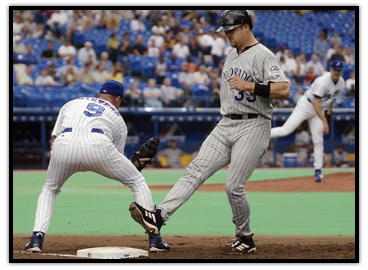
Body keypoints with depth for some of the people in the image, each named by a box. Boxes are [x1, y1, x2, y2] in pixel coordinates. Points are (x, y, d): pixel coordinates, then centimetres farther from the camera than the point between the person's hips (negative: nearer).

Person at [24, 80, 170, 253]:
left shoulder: (72, 104, 37)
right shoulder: (118, 118, 32)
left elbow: (53, 144, 29)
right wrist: (136, 163, 47)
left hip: (64, 144, 2)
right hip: (97, 145, -2)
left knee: (50, 189, 30)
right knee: (137, 182, 19)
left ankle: (37, 238, 10)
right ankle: (154, 239, 12)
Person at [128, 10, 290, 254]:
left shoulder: (263, 56, -10)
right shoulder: (232, 56, 18)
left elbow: (284, 89, -22)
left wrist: (250, 86, -28)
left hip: (252, 127, -8)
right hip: (226, 125, 8)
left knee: (234, 186, -10)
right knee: (196, 171, -7)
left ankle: (246, 239, 9)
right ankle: (158, 217, -19)